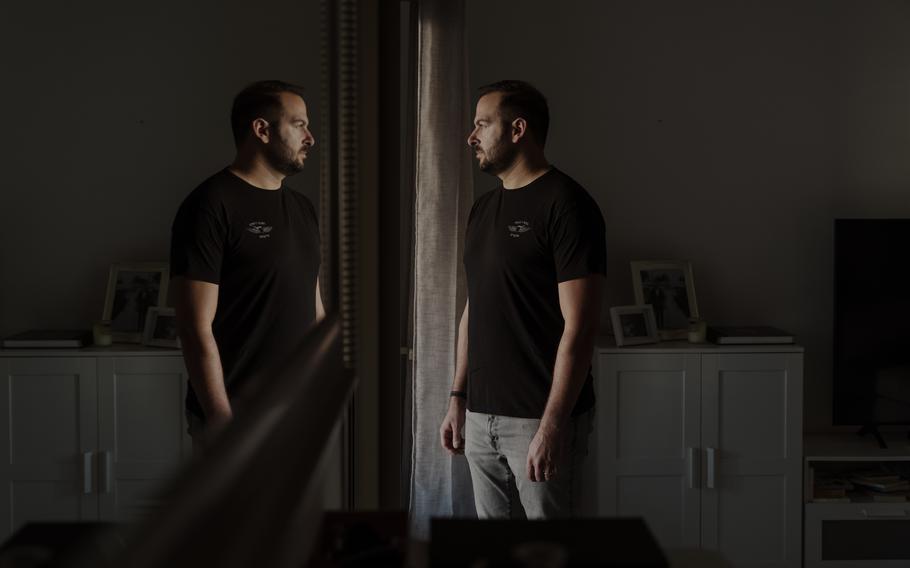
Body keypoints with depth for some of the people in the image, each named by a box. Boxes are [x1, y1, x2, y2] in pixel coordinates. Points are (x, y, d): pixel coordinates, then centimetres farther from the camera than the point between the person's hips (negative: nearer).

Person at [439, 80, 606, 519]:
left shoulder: (565, 204, -12)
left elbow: (579, 326, -17)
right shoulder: (483, 208, 14)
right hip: (481, 415, 7)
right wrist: (458, 399, 15)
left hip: (540, 418, -7)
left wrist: (552, 426, -21)